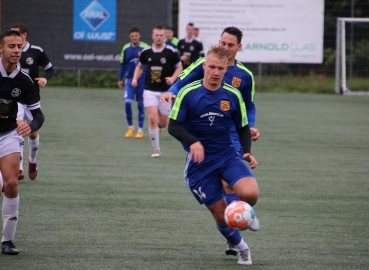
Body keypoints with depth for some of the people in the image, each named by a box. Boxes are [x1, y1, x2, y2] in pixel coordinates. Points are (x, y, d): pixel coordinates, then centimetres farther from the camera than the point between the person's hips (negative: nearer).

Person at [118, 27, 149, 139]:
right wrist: (120, 79, 14)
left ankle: (140, 130, 13)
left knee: (141, 105, 4)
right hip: (130, 79, 2)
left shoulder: (145, 48, -7)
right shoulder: (126, 49, 4)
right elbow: (123, 64, 14)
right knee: (127, 102, -11)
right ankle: (130, 127, 8)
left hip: (142, 79, -2)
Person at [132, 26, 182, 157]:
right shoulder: (146, 52, 2)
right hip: (150, 91, 1)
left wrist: (172, 78, -14)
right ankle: (156, 149, -5)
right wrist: (135, 78, 2)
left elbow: (179, 67, 3)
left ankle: (157, 125, 45)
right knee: (152, 118, -14)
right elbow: (140, 66, 18)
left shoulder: (171, 51, -6)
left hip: (165, 91, -1)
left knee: (163, 123, 5)